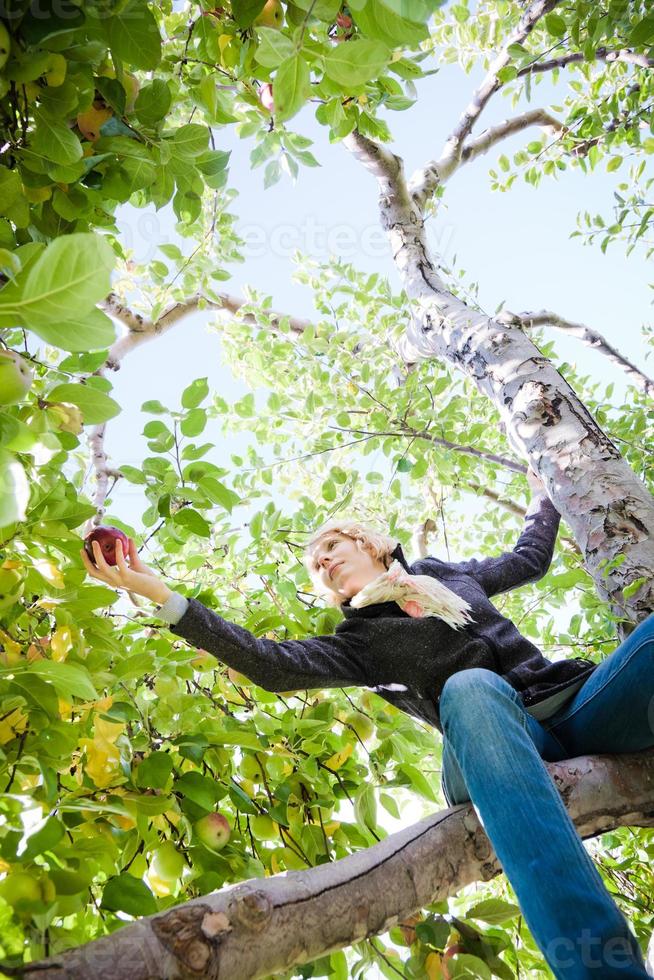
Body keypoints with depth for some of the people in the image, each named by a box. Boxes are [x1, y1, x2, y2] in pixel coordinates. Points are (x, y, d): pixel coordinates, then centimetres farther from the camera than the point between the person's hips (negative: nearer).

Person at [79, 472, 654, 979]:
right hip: (510, 741, -3)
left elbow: (530, 559, 40)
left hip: (578, 700, 3)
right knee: (468, 686, -40)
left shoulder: (447, 573, 24)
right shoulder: (359, 641, 12)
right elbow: (273, 665, -3)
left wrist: (542, 495, 52)